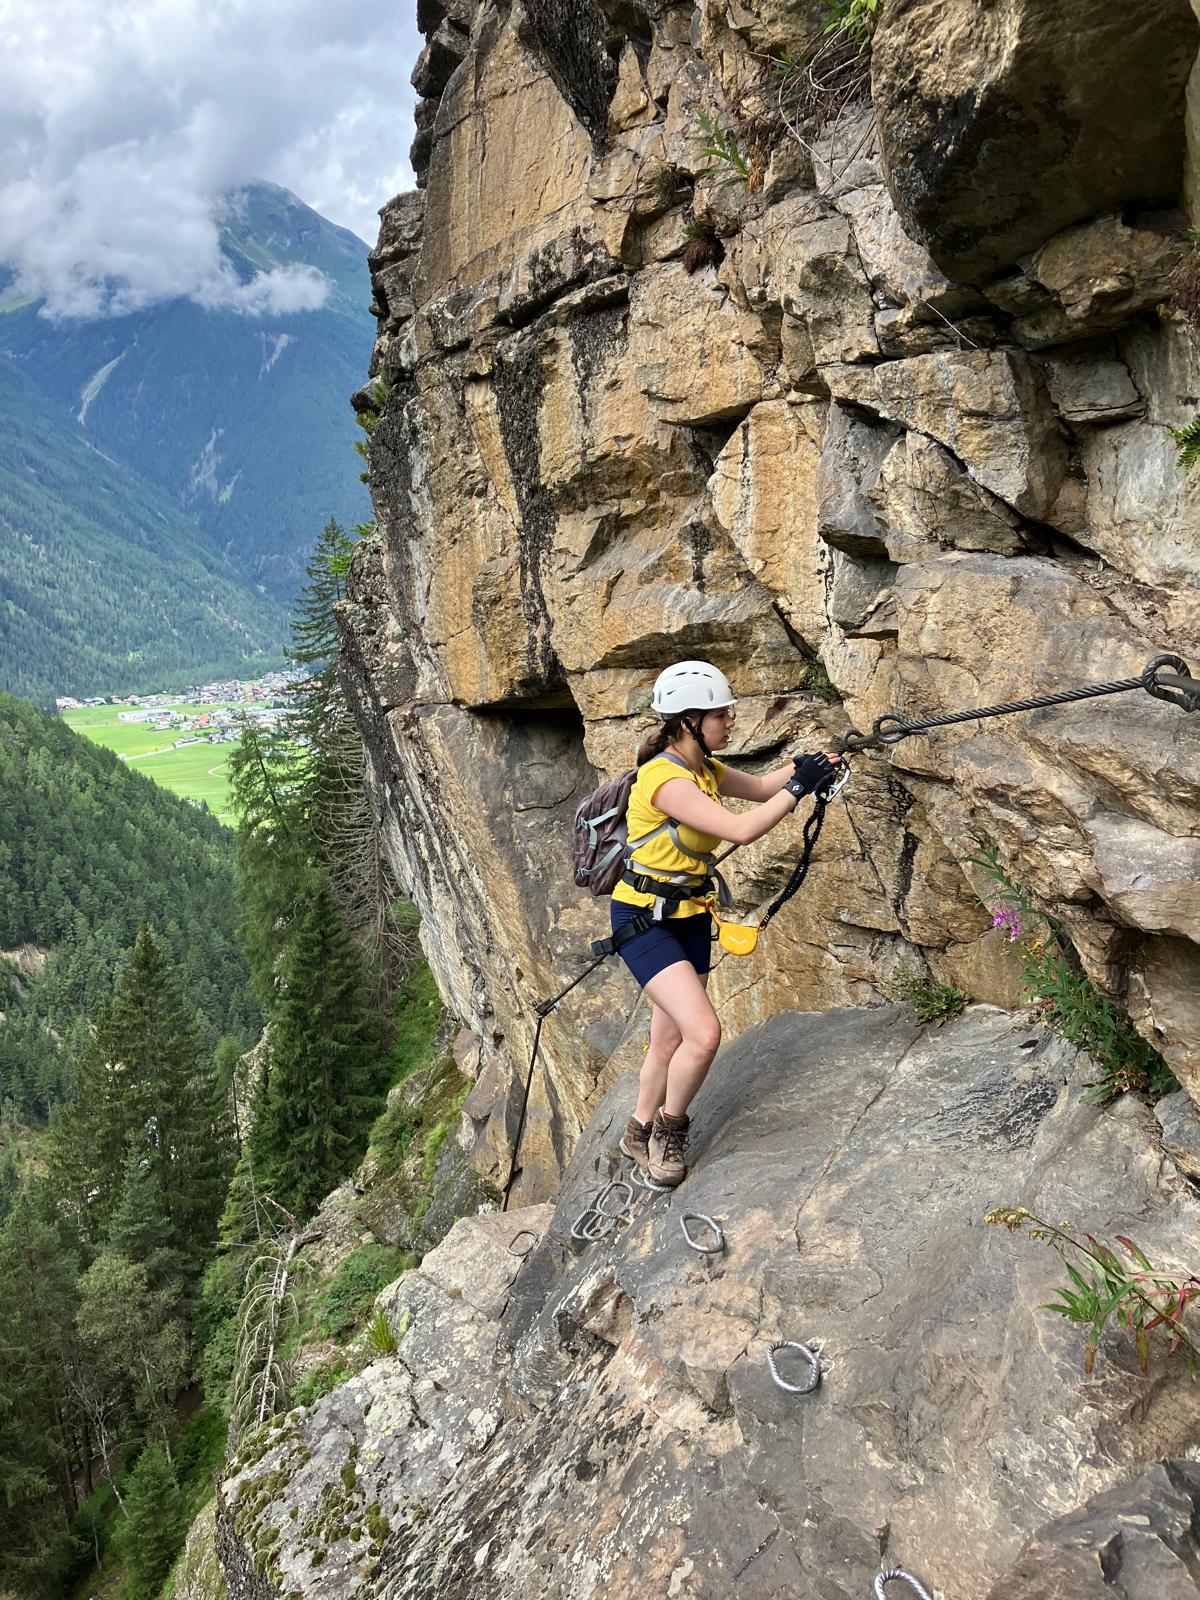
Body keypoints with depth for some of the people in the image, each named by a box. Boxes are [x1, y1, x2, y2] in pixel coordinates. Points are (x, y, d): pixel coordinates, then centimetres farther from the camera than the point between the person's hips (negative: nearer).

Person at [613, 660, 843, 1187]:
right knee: (703, 1032, -18)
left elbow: (759, 786, 11)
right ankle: (668, 1130, 9)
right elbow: (740, 829, -31)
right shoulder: (665, 779, -24)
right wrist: (799, 787, -22)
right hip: (643, 920, -8)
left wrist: (802, 766, -8)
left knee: (669, 1041, 15)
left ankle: (641, 1132, 37)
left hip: (690, 917, 8)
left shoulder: (706, 769, 4)